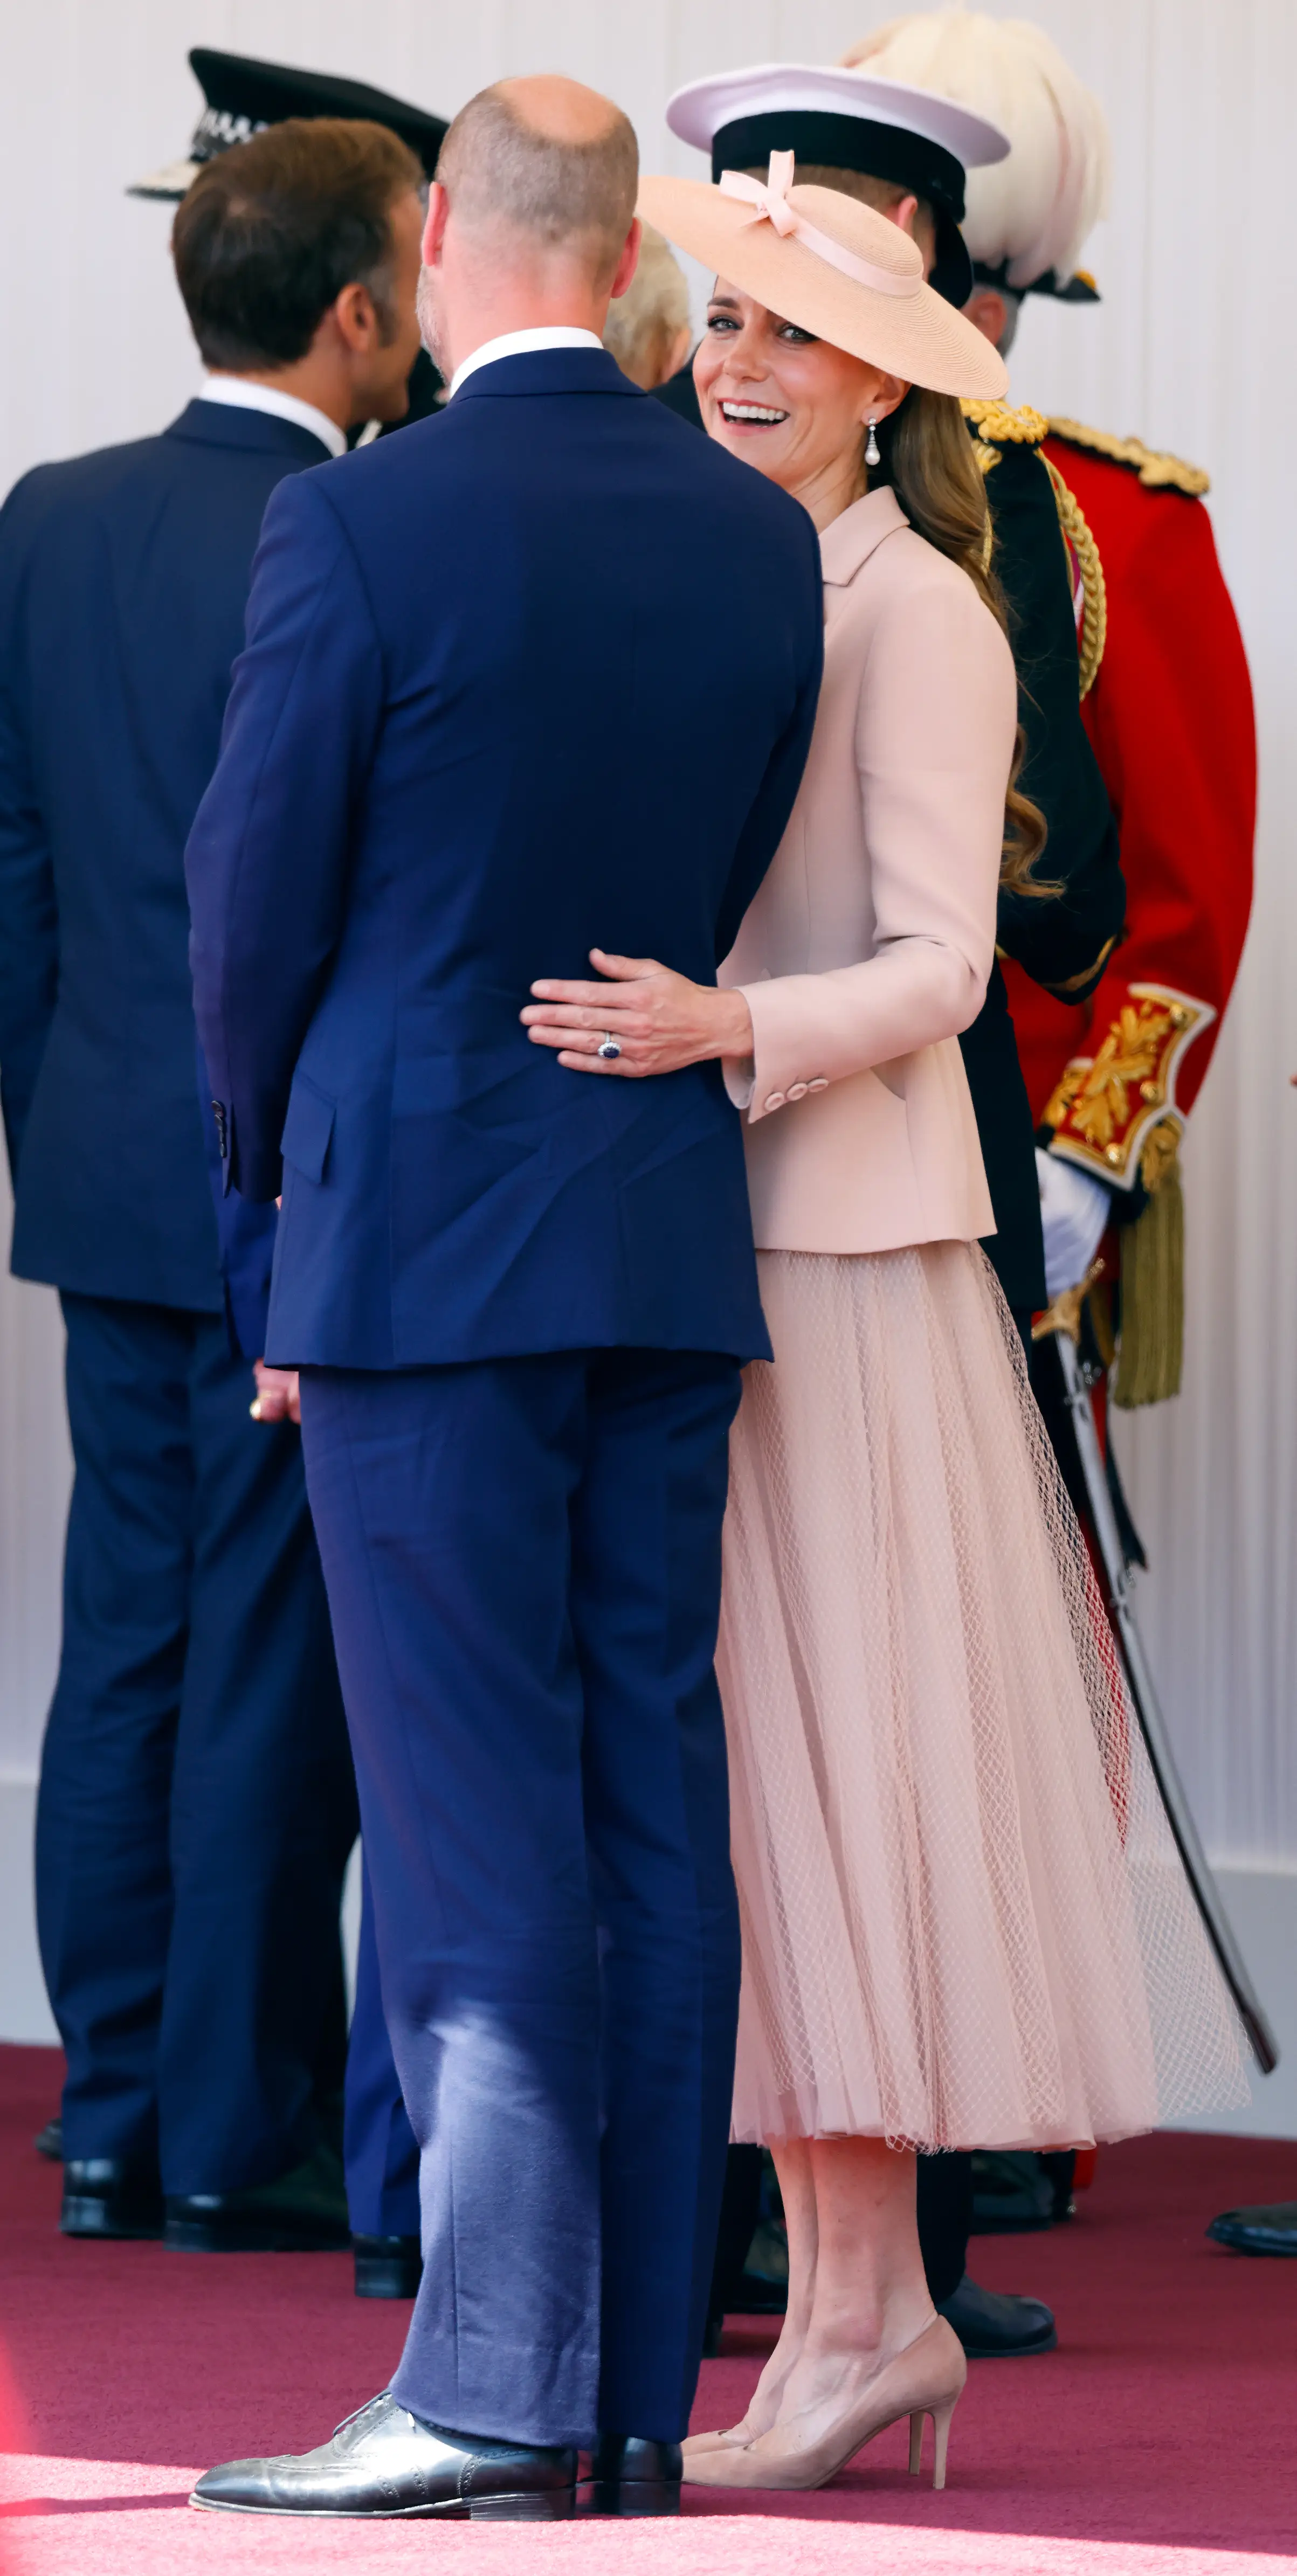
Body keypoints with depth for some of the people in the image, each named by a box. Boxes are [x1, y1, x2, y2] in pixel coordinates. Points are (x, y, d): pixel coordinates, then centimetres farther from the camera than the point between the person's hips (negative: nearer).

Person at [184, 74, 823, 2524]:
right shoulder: (761, 539, 4)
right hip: (677, 1242, 5)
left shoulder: (359, 526, -12)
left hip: (424, 1231, -5)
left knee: (472, 1816, -5)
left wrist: (271, 1137, 11)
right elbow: (760, 881, 10)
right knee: (653, 1803, 7)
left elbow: (256, 890, -6)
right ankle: (641, 2393, 9)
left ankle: (496, 2388, -7)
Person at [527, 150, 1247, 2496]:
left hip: (839, 1241, -8)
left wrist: (731, 1032, -28)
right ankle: (851, 2312, 9)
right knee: (762, 1760, 6)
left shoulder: (916, 611, -9)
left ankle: (865, 2319, -3)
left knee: (828, 1745, -7)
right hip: (695, 1228, 8)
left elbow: (935, 962, -13)